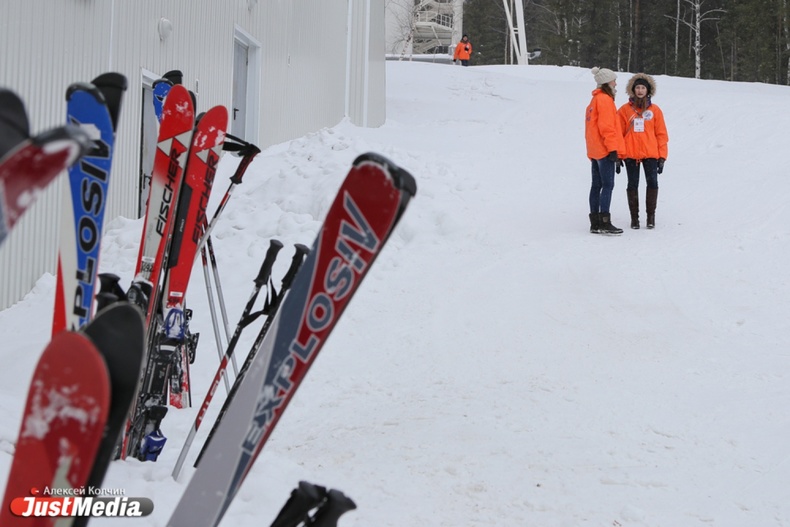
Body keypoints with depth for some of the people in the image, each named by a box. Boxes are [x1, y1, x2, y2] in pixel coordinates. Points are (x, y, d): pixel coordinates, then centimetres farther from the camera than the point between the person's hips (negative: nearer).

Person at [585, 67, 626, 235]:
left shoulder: (595, 100, 19)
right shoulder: (605, 99, -11)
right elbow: (607, 126, -19)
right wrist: (613, 149, -20)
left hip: (595, 151, 10)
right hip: (605, 150, -10)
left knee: (596, 185, 9)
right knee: (608, 185, -10)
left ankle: (595, 223, 10)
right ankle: (604, 223, -13)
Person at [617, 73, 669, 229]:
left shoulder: (655, 110, 6)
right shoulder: (625, 110, 4)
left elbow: (661, 134, 6)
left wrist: (662, 156, 1)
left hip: (651, 153, 0)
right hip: (631, 154, 0)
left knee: (652, 183, -5)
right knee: (632, 185, 4)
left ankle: (651, 215, 7)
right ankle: (634, 217, 12)